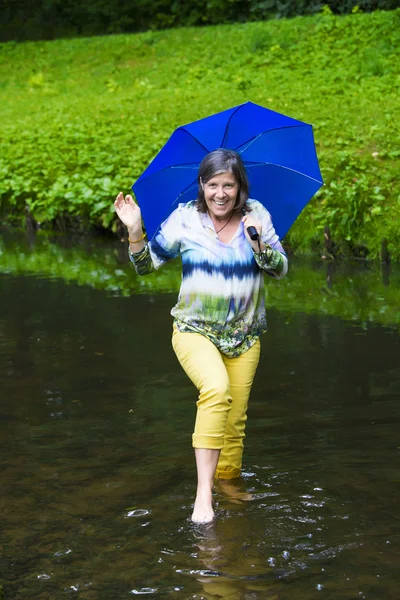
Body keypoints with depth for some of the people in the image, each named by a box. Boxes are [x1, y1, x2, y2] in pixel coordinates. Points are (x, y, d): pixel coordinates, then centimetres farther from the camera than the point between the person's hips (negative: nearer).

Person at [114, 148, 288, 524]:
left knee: (235, 422, 7)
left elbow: (281, 270, -2)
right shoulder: (184, 219, -5)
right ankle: (203, 492, -34)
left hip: (243, 337, 3)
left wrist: (259, 243, -20)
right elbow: (147, 265, 0)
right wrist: (135, 231, -17)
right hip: (195, 331, -3)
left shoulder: (256, 216, -1)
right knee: (216, 388, -31)